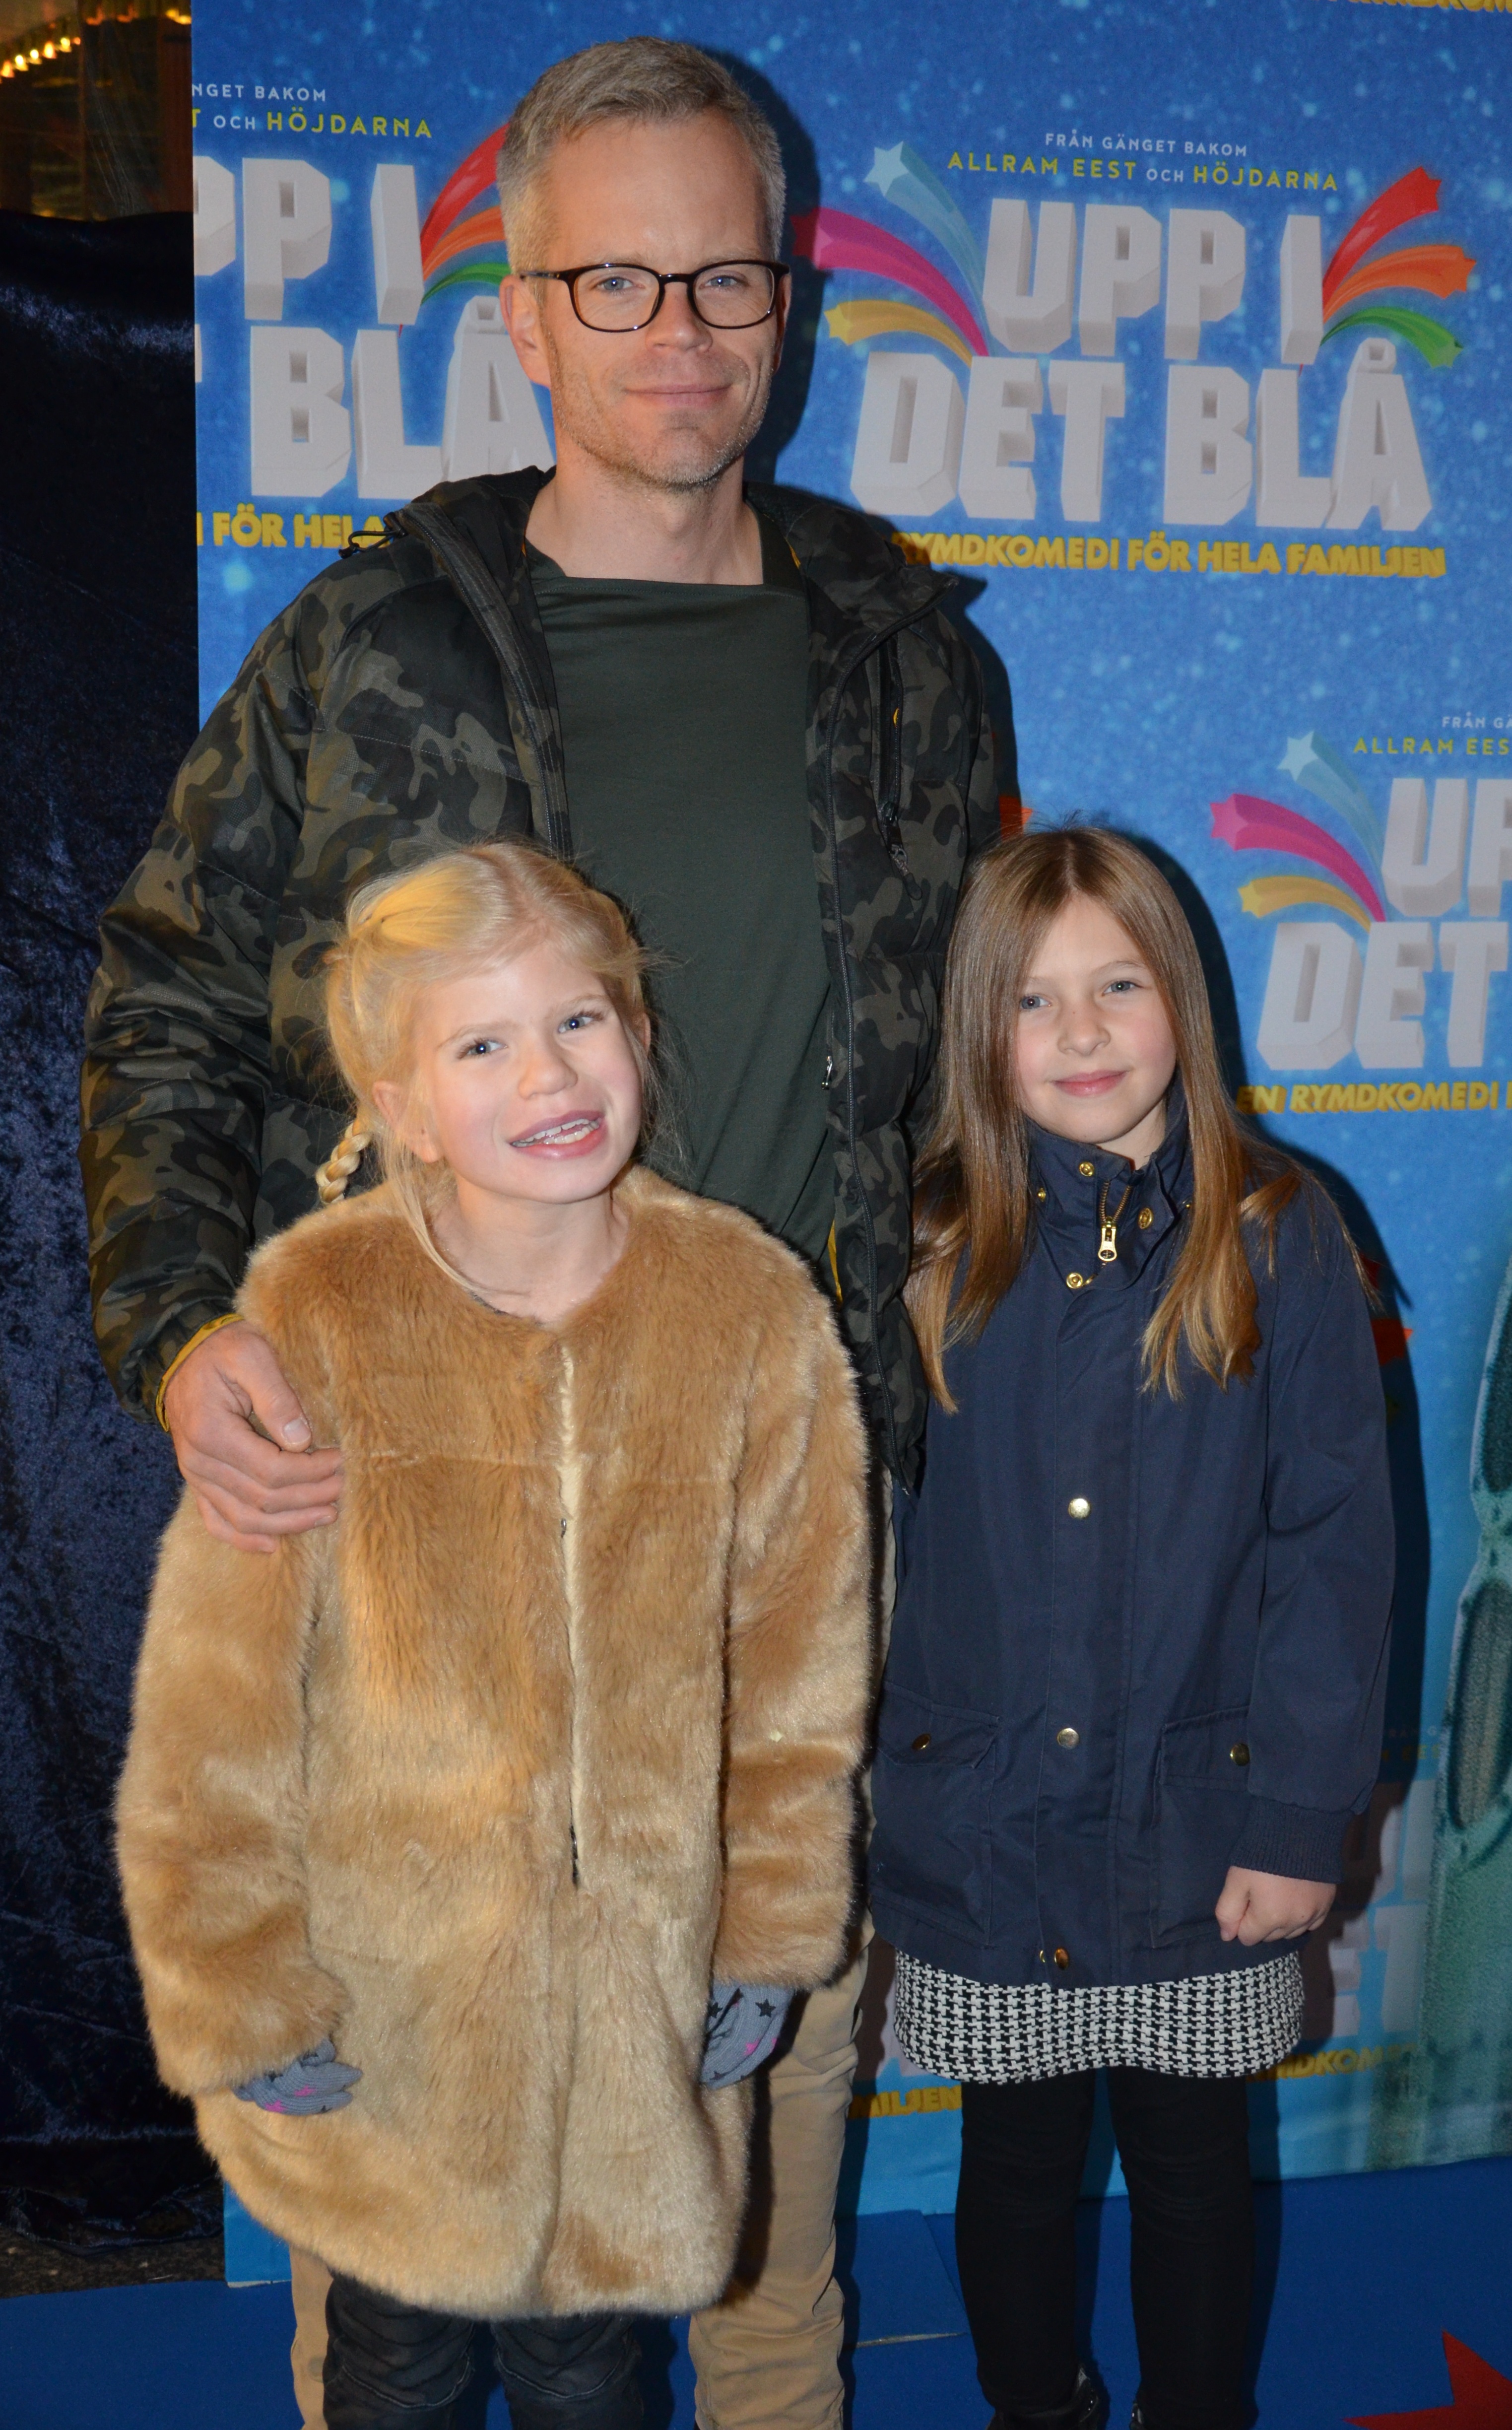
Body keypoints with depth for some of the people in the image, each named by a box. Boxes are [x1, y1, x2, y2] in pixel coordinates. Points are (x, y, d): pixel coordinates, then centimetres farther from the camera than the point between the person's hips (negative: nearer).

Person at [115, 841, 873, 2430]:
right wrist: (245, 2001, -6)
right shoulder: (312, 1320, -16)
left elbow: (799, 1667, 2)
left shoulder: (751, 1308, -8)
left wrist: (769, 1939, 4)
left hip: (635, 1986, 2)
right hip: (386, 1997, -1)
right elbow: (211, 1715, -9)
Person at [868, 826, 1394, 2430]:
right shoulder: (938, 1249, -2)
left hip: (1200, 1829, -1)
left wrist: (1302, 1813, -9)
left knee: (1194, 2165, 17)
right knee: (1015, 2168, 17)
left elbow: (1334, 1544, -7)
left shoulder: (1277, 1237, -7)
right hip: (979, 1831, 1)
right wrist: (880, 1779, -1)